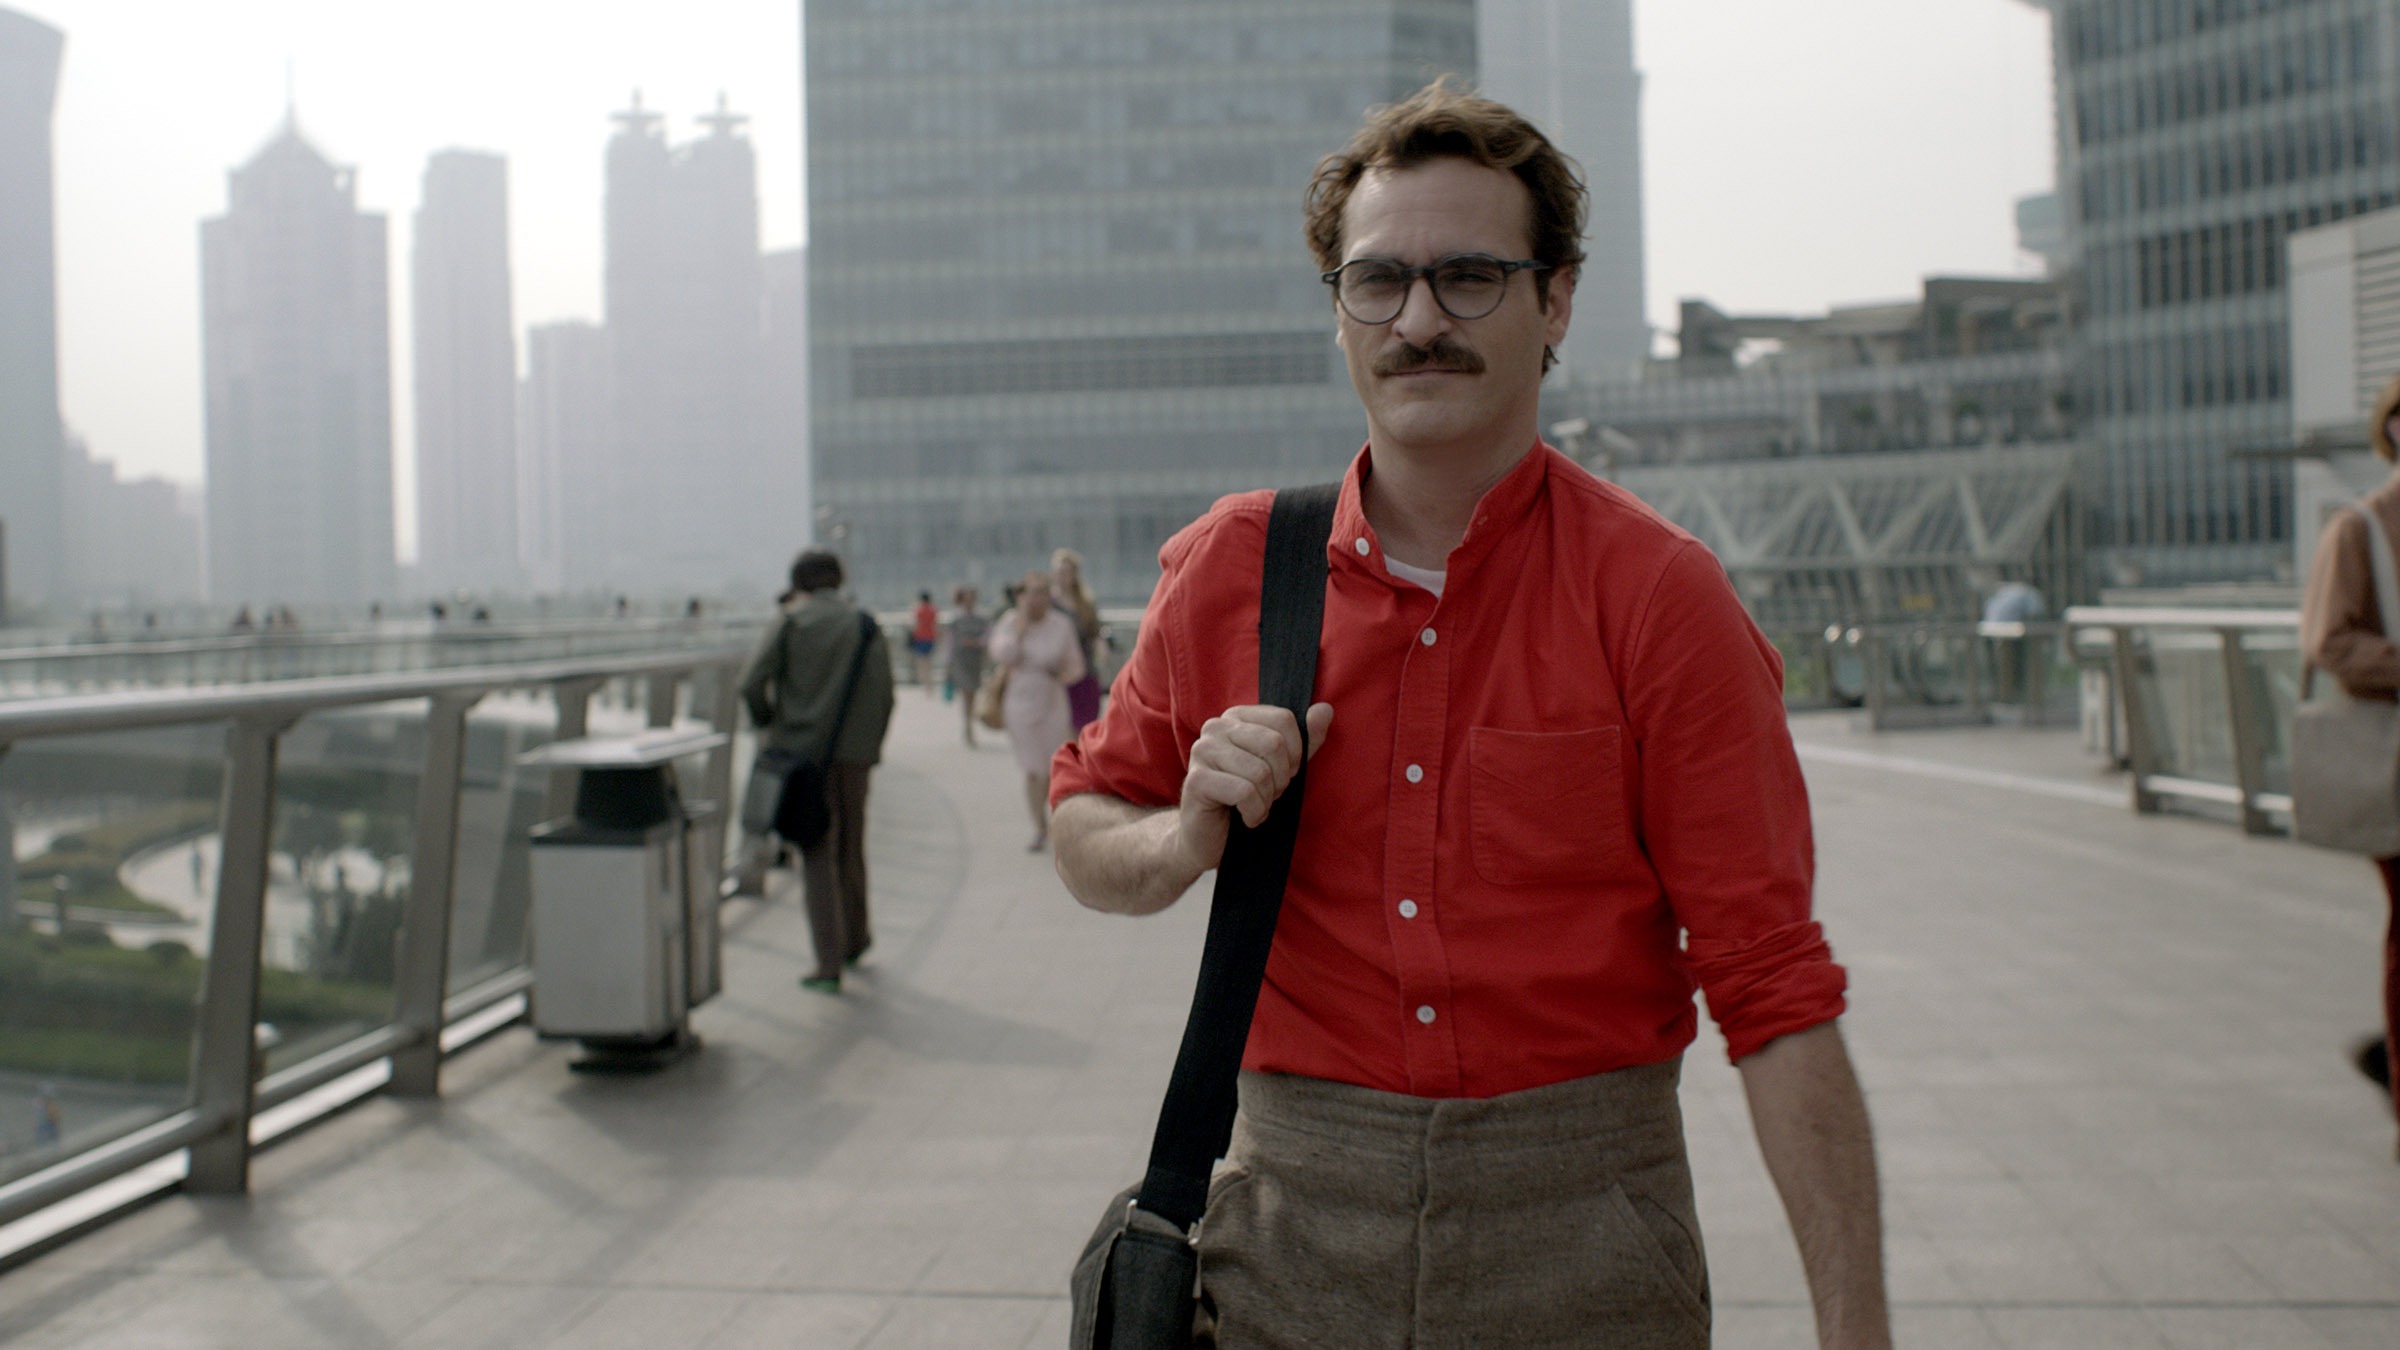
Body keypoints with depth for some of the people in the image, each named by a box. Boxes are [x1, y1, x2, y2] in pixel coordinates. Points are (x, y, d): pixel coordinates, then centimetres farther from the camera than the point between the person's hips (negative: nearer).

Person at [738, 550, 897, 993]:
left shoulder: (791, 625, -3)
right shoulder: (866, 627, 2)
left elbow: (752, 684, -9)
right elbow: (882, 694, -2)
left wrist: (765, 727, 9)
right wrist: (871, 749, 8)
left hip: (803, 752, -2)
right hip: (853, 753, 2)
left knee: (817, 853, 1)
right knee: (851, 848, 19)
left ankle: (829, 962, -4)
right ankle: (854, 939, 35)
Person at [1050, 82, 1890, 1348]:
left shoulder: (1656, 594, -8)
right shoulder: (1228, 567, 1)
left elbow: (1774, 984, -11)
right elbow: (1084, 832, 13)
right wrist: (1187, 840, -10)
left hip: (1581, 1227, -2)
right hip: (1295, 1210, 3)